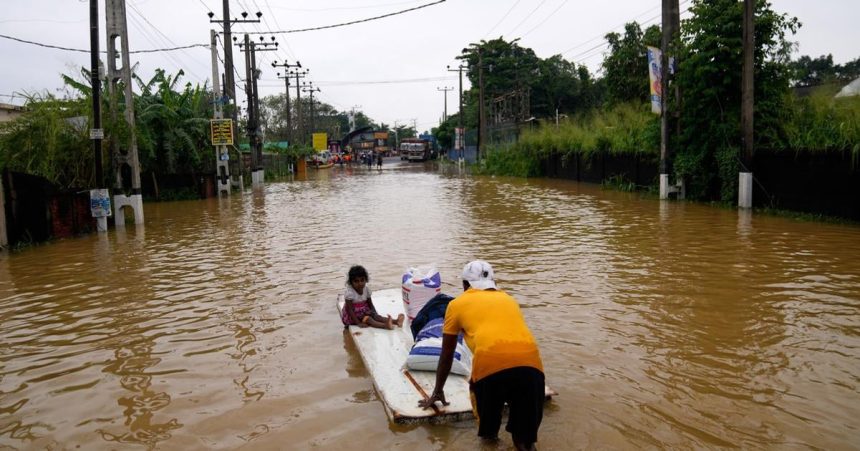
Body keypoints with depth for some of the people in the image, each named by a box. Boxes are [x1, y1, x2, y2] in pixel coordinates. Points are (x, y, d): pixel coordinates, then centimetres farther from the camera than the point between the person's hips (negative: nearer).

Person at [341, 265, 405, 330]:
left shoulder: (366, 289, -4)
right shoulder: (349, 292, -24)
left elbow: (370, 305, 6)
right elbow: (349, 310, -24)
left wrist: (375, 315, -7)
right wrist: (358, 323, -29)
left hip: (363, 312, 6)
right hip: (352, 315, -6)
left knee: (376, 316, -20)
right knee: (368, 319, -30)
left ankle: (395, 321, -40)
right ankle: (385, 325, -54)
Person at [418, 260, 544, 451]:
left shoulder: (458, 304, 24)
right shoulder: (509, 299, 33)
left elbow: (447, 354, 32)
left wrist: (437, 391, 45)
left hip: (491, 363, -3)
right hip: (530, 361, 3)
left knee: (488, 431, 21)